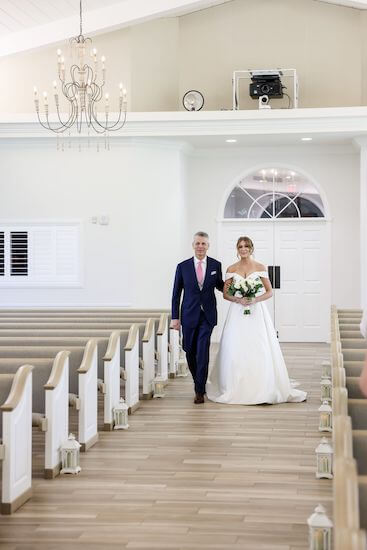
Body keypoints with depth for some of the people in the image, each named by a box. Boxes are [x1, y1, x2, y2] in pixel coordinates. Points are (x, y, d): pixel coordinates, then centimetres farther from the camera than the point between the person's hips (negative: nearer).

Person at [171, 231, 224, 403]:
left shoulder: (216, 265, 1)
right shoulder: (183, 266, 0)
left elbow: (220, 286, 17)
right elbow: (176, 294, 3)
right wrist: (175, 317, -2)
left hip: (208, 315, -1)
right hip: (189, 315, 1)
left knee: (203, 351, -11)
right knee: (190, 351, 9)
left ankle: (200, 390, -5)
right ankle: (199, 381, 33)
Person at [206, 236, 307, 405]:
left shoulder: (260, 268, 4)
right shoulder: (231, 269, 7)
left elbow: (269, 292, 4)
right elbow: (225, 294, 6)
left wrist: (255, 299, -13)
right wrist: (238, 300, -12)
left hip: (257, 313, -1)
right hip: (237, 313, 1)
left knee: (259, 350, -5)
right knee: (235, 351, -4)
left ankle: (262, 389, 1)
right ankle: (235, 389, 4)